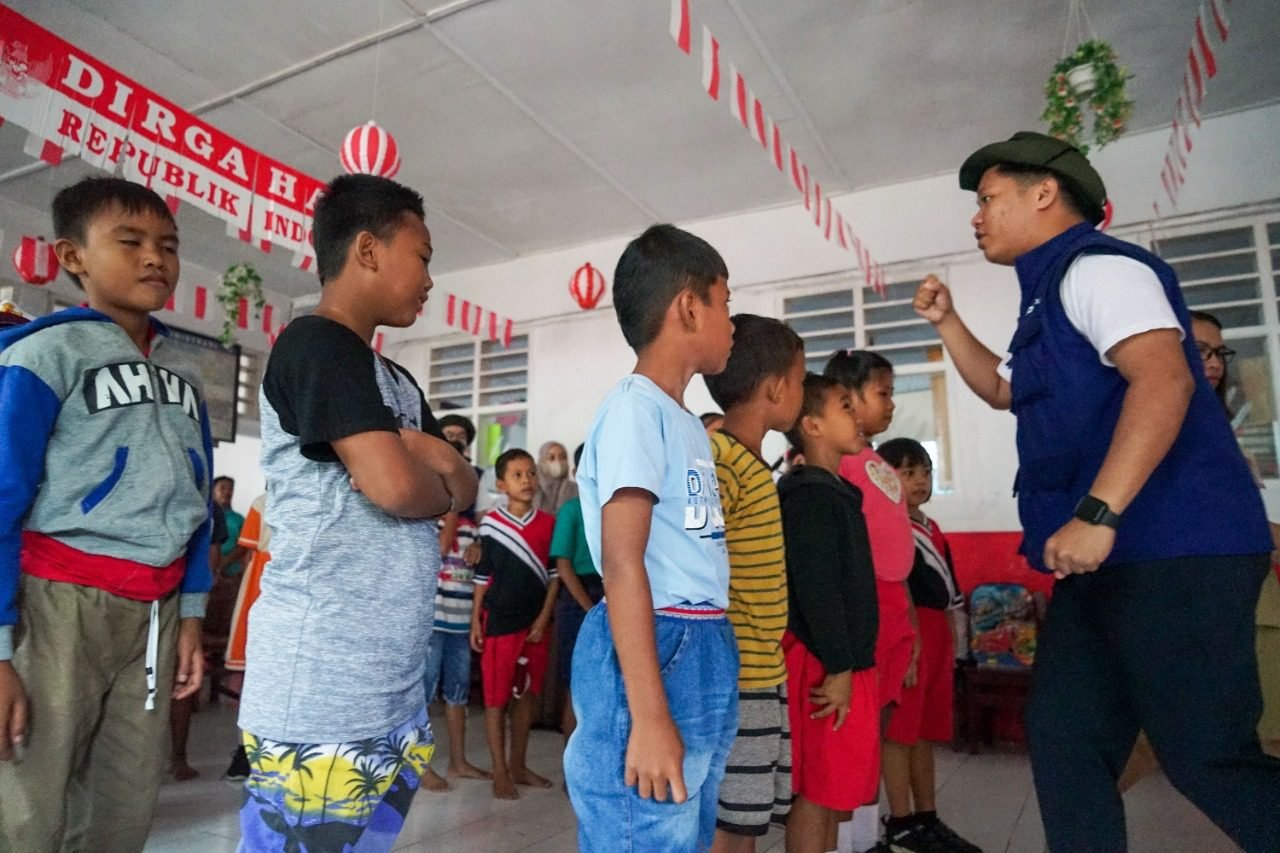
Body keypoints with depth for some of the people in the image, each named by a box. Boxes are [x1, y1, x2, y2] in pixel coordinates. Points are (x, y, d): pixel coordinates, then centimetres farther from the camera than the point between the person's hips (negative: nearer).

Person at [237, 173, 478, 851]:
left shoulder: (397, 380, 16)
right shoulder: (315, 345, -12)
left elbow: (464, 488, 14)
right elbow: (394, 485, -23)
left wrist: (436, 457, -8)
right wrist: (442, 489, -1)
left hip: (394, 675, 9)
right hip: (321, 677, -9)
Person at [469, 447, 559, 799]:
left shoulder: (548, 524, 0)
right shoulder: (490, 525, -5)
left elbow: (553, 576, 4)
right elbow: (482, 577, 1)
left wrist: (543, 619, -3)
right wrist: (475, 621, -2)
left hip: (535, 622, 3)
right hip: (499, 622, -3)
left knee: (526, 695, 13)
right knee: (496, 699, 5)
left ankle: (518, 766, 28)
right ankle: (500, 773, 17)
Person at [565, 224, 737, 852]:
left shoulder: (687, 423, 15)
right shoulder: (635, 407, -12)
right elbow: (622, 565, -19)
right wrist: (650, 717, -21)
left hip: (703, 657, 9)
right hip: (655, 652, -9)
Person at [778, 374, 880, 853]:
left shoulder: (835, 492, 16)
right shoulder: (810, 495, -15)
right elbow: (814, 586, -21)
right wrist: (837, 667, -20)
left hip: (847, 659, 10)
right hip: (823, 663, -10)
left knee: (835, 790, 17)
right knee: (817, 791, 0)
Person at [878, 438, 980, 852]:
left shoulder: (933, 529, 19)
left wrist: (950, 643, 20)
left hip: (937, 633, 9)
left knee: (926, 732, 15)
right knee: (900, 731, -3)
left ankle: (928, 819, 26)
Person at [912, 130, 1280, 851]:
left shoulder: (1096, 266, -8)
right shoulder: (1050, 293, 22)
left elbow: (1163, 382, -24)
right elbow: (1005, 391, 37)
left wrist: (1096, 513, -29)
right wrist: (948, 323, 25)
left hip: (1173, 552, -10)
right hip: (1109, 560, 10)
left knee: (1206, 756, -5)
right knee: (1063, 737, 10)